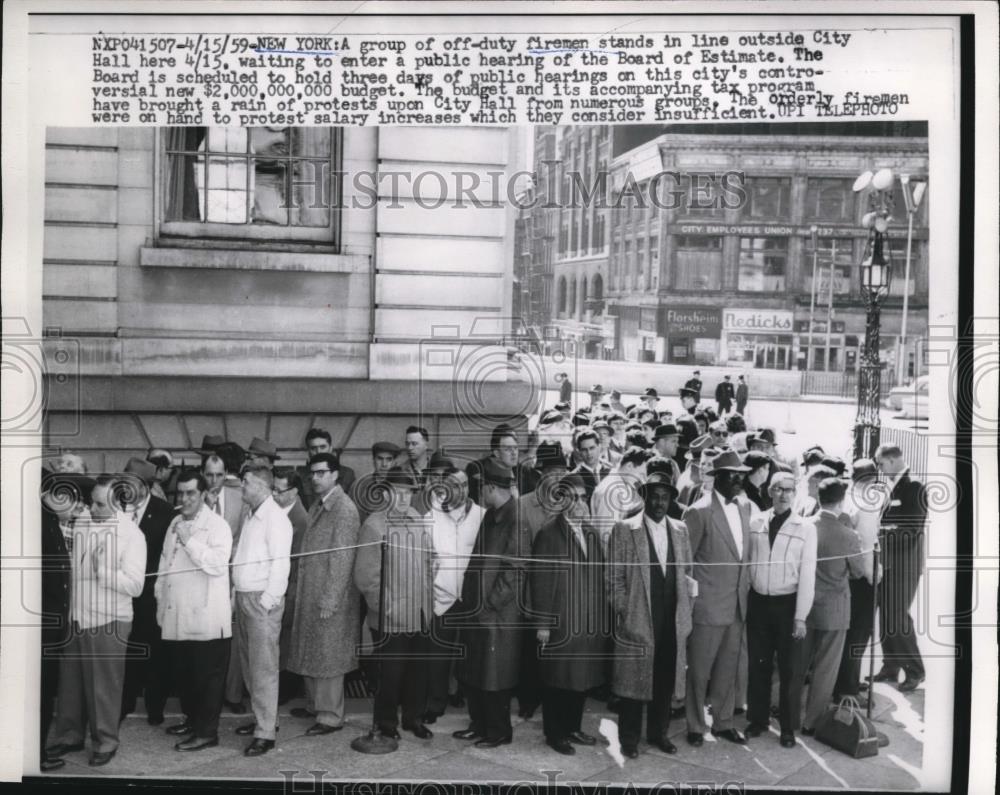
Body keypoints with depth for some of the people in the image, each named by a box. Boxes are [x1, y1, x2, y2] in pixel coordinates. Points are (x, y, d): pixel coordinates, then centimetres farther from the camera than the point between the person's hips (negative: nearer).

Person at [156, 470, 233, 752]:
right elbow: (164, 563, 20)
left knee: (207, 675, 1)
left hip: (205, 616, -7)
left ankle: (207, 732, 9)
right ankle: (192, 718, 32)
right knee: (182, 672, 16)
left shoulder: (216, 525, -7)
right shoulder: (175, 523, 15)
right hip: (176, 615, 7)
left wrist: (189, 540, -20)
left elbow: (218, 564, -21)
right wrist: (161, 599, 15)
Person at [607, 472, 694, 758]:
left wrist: (685, 614, 7)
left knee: (665, 681, 11)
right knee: (632, 680, 4)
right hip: (636, 622, -4)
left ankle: (658, 733, 28)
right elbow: (615, 577, -4)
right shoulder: (624, 529, -5)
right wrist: (623, 613, -7)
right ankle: (629, 738, 19)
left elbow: (687, 573, 12)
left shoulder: (680, 530, 8)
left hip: (672, 624, 4)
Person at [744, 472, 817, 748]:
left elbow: (807, 574, -6)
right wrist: (743, 601, 1)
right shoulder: (755, 523, 3)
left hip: (787, 604, -2)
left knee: (788, 669, 6)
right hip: (758, 602, 2)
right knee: (758, 665, 11)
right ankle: (758, 720, 25)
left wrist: (801, 616, -9)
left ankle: (788, 728, 19)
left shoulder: (806, 528, -4)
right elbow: (745, 562, 7)